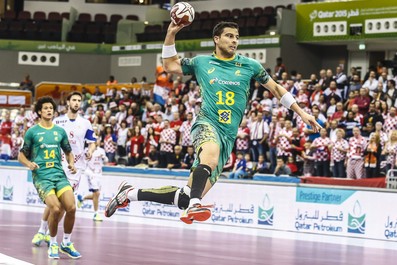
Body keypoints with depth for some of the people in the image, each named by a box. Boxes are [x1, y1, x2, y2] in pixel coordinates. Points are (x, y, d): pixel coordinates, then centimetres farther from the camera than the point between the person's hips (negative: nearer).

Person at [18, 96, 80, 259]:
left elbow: (68, 152, 24)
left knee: (71, 207, -15)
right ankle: (53, 244, -1)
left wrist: (71, 163, 4)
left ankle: (67, 242, 6)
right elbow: (21, 155, 7)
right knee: (55, 209, -23)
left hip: (59, 174, 4)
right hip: (41, 175, -4)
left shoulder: (60, 131, 14)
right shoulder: (32, 132, 4)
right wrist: (29, 164, -13)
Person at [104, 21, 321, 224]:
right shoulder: (201, 62, 12)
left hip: (228, 136, 2)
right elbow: (170, 66, 23)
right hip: (207, 124, -2)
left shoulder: (249, 66, 12)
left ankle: (131, 194, 7)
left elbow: (276, 89, 20)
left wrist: (301, 112, 16)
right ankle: (194, 206, -50)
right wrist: (171, 34, 10)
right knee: (212, 152, -43)